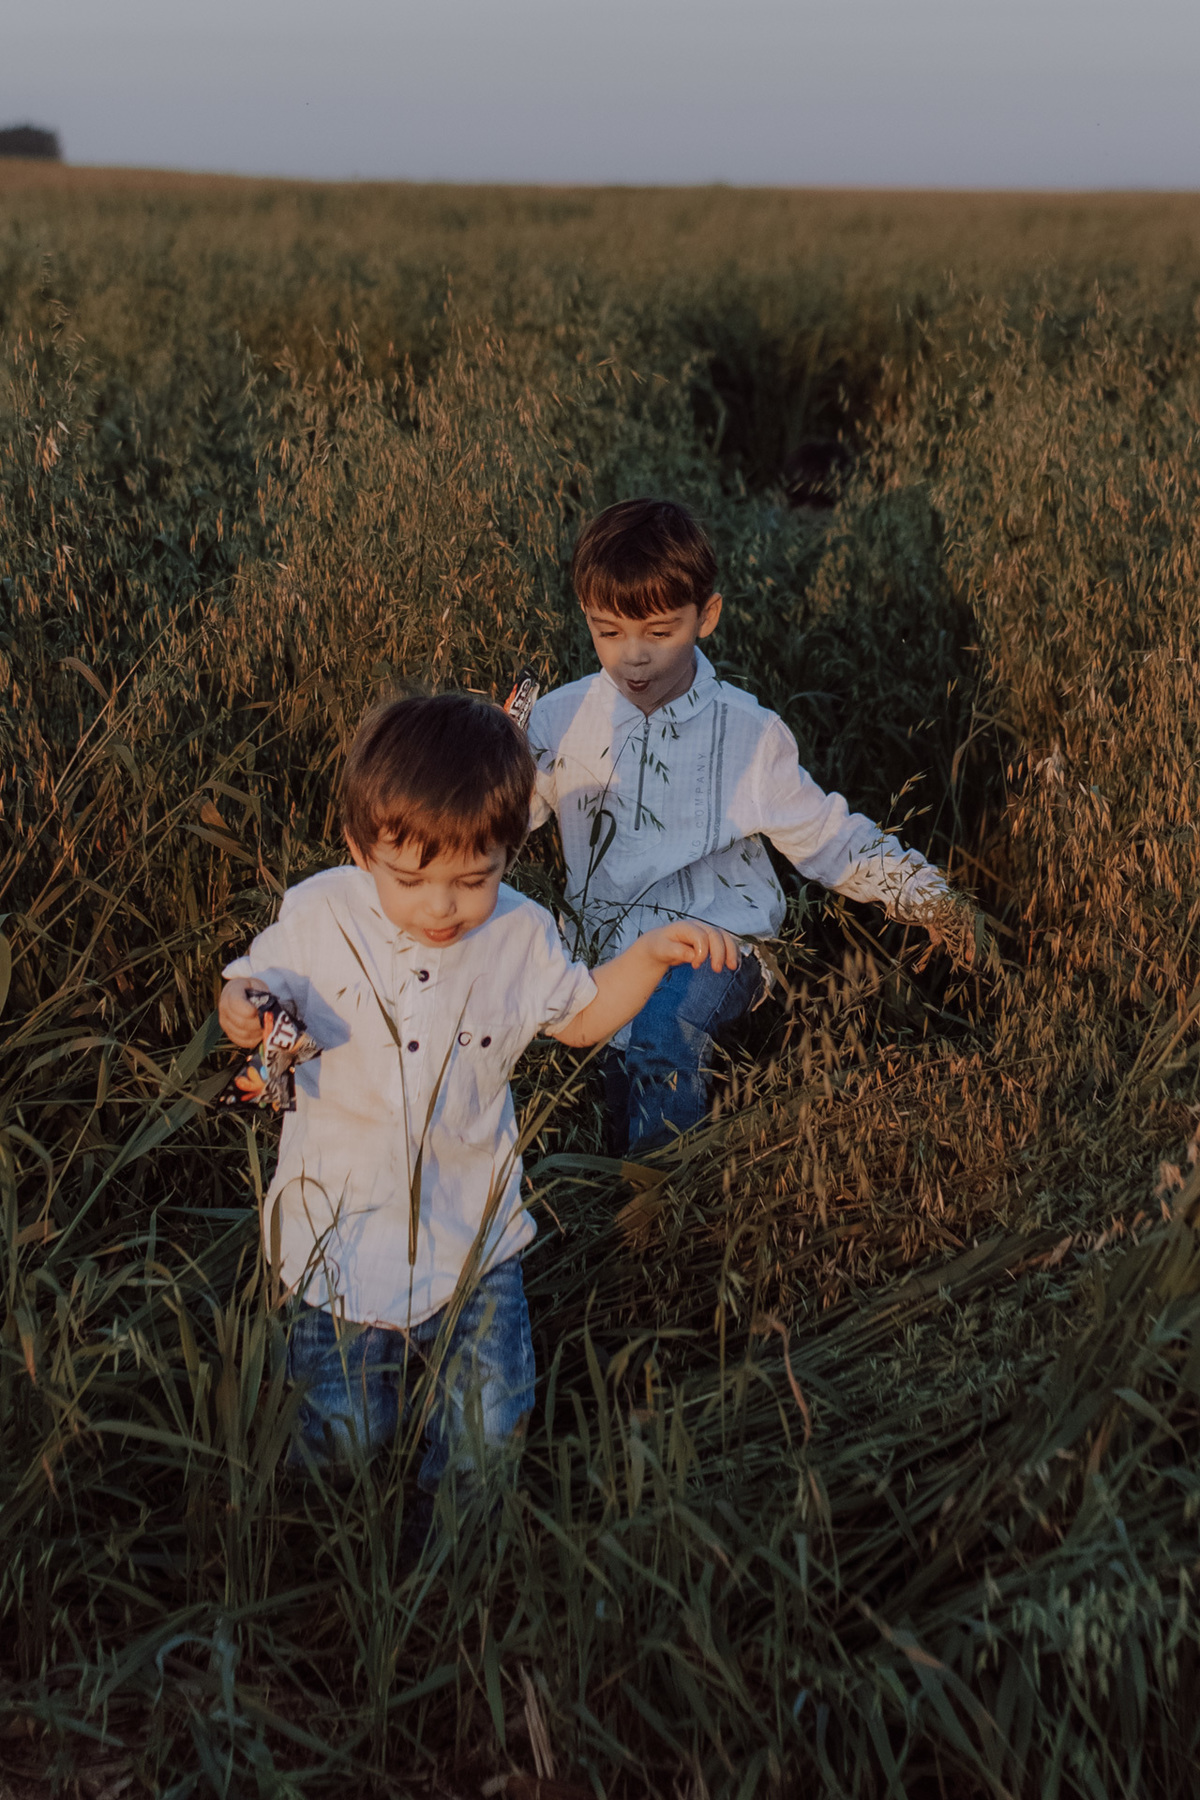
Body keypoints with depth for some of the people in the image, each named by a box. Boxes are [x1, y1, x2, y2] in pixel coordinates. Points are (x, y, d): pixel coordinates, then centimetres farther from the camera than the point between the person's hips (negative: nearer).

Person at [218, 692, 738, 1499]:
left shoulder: (521, 935, -7)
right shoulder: (318, 915, -13)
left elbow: (579, 1015, 10)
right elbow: (261, 978, 2)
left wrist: (650, 954, -6)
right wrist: (240, 1005, -23)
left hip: (471, 1226, 1)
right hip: (347, 1224, -1)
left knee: (491, 1423, -2)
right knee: (345, 1434, 1)